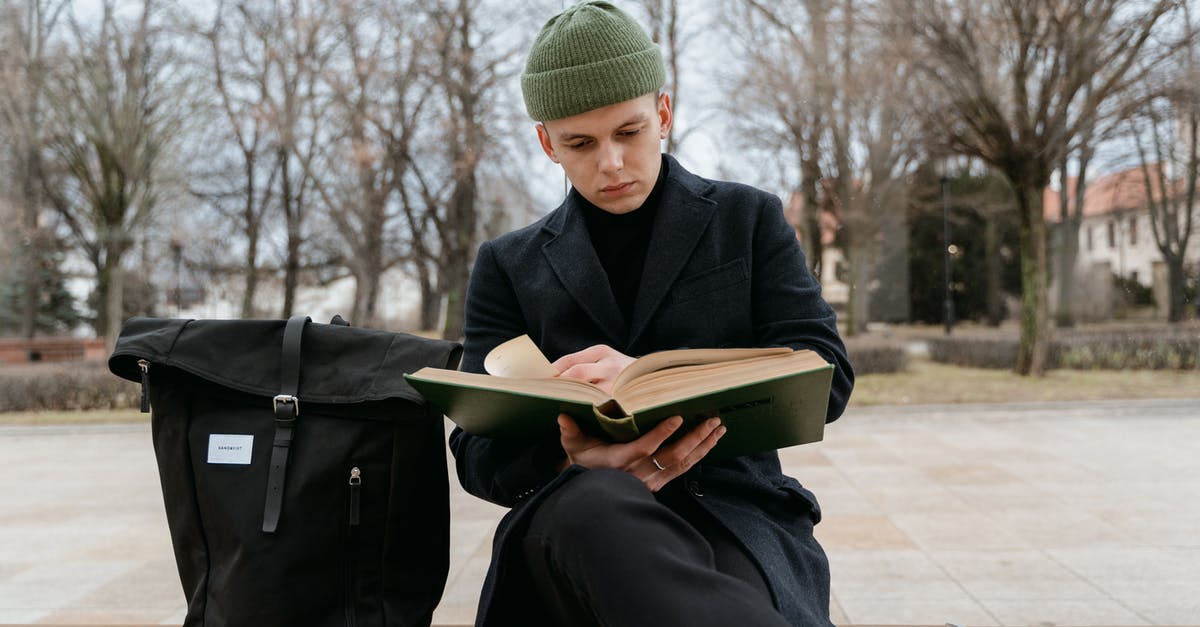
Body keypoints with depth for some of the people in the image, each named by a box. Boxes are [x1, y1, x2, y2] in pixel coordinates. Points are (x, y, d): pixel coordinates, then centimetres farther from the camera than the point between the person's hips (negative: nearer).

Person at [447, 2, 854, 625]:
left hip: (731, 508, -2)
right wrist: (573, 461, -18)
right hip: (571, 518, 2)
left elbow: (825, 374, 3)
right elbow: (479, 450, 8)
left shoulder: (748, 219, 14)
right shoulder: (508, 264, 15)